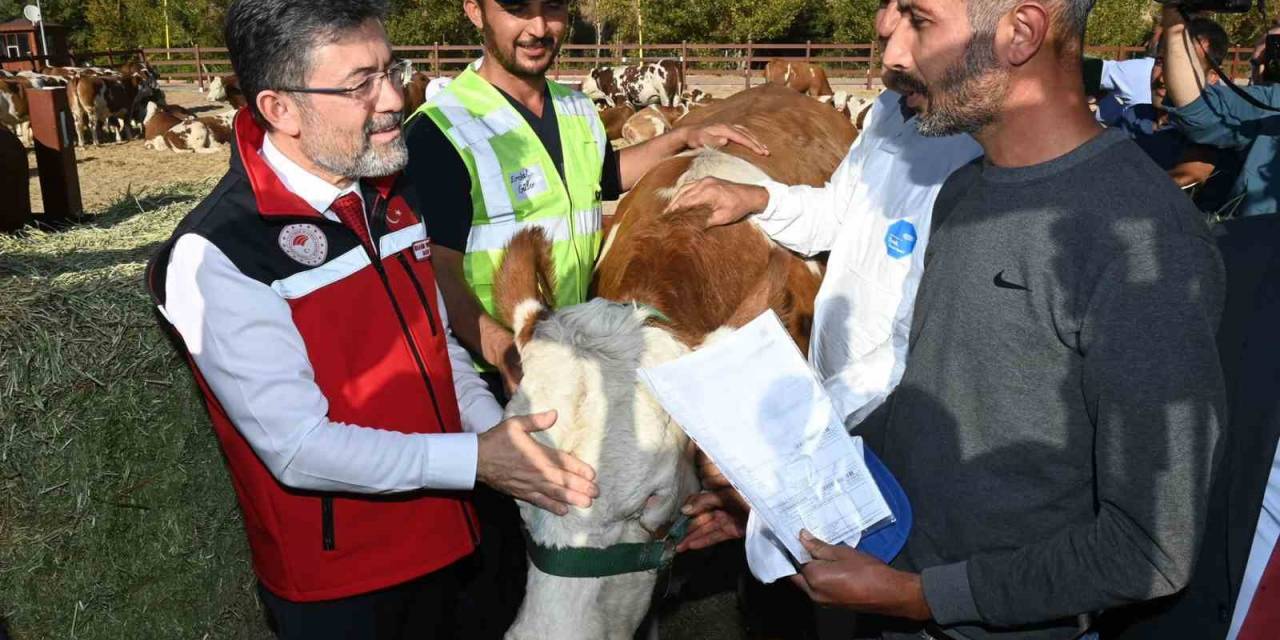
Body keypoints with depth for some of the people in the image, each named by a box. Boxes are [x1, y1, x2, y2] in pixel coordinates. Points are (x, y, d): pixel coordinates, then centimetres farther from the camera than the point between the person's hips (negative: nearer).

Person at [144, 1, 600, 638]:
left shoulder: (391, 197, 0)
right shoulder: (216, 257, -23)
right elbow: (300, 448, -24)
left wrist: (504, 438, -5)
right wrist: (476, 460, -24)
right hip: (332, 581, -6)